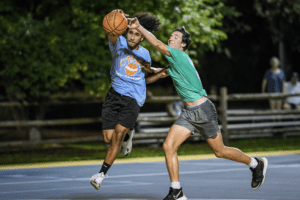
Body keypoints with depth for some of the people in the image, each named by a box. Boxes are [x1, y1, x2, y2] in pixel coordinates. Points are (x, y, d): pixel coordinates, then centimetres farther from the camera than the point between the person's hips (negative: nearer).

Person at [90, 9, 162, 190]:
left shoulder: (144, 54, 3)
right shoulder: (119, 43, -5)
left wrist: (160, 74, 2)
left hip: (134, 99, -1)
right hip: (115, 94, 1)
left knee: (117, 136, -12)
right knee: (108, 138, -1)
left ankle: (102, 174, -3)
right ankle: (128, 135, 34)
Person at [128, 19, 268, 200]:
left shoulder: (179, 55, -15)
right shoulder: (175, 61, 11)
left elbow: (157, 43, -28)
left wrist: (139, 27, -30)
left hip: (203, 110, -8)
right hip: (188, 113, 8)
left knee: (220, 151, 4)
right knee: (168, 146, -8)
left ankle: (256, 164, 28)